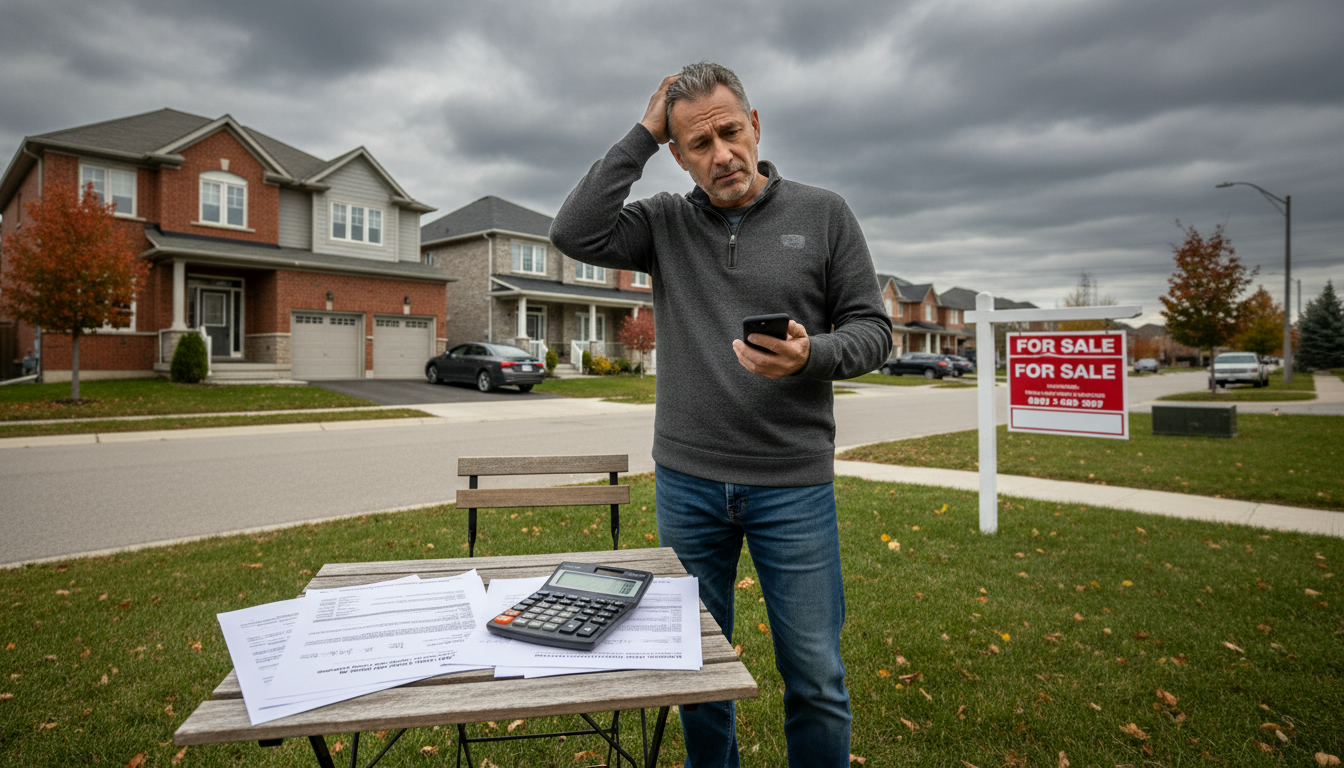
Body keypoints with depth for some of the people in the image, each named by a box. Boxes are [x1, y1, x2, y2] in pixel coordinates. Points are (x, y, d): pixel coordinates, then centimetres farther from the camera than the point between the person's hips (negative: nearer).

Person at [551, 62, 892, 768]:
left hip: (793, 484, -1)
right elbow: (575, 234, -11)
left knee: (816, 677, 8)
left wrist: (811, 356, -20)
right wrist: (641, 135, -6)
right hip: (686, 480, 2)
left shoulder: (823, 214, 1)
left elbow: (872, 328, 2)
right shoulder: (666, 222, 5)